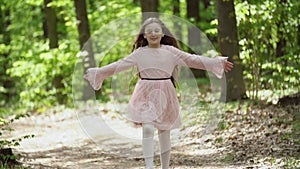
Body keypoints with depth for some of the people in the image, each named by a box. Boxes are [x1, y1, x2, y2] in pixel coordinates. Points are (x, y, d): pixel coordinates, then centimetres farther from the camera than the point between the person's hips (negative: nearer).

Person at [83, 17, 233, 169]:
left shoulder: (170, 51, 3)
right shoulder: (139, 53, 2)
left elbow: (192, 59, 5)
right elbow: (119, 65, 2)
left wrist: (218, 62, 3)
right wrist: (98, 72, -4)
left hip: (165, 96, 2)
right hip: (146, 95, -2)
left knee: (164, 132, 8)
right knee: (148, 129, -18)